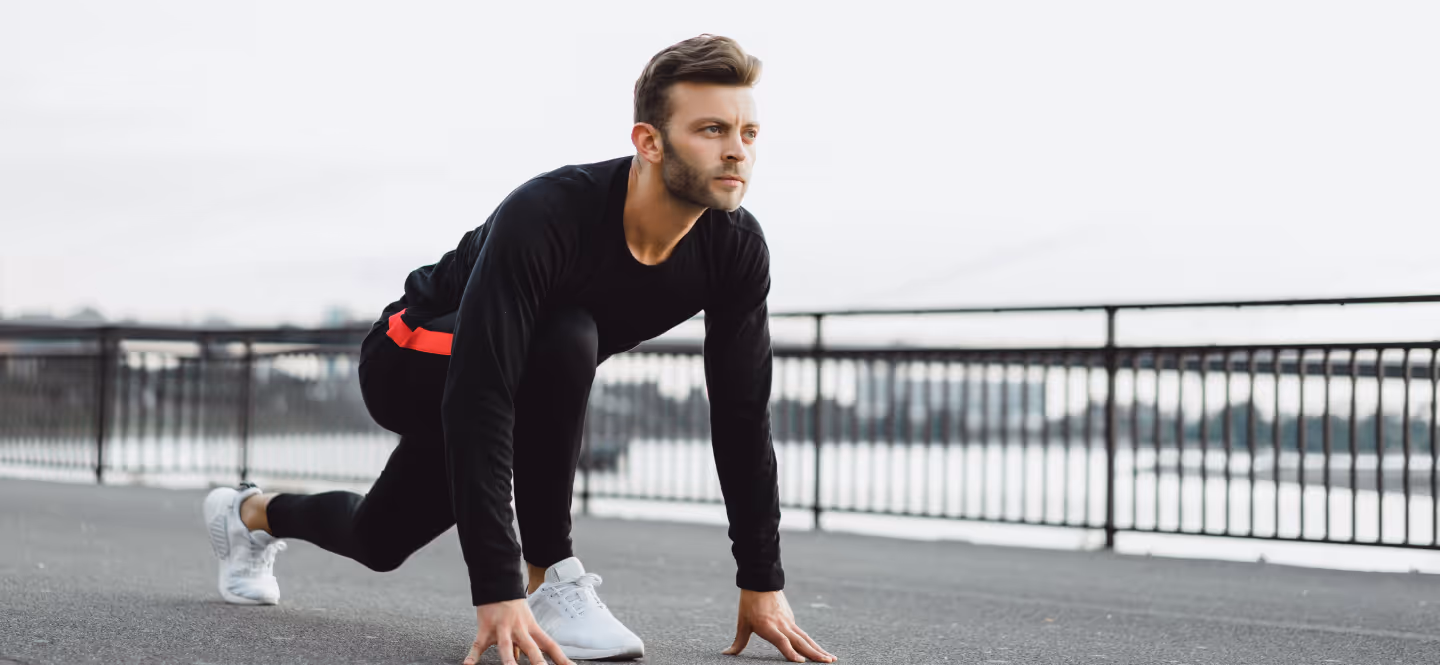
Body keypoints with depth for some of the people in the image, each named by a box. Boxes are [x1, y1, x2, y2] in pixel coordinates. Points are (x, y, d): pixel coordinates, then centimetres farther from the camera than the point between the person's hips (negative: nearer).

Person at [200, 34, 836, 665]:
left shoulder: (736, 249, -23)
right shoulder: (544, 216, -41)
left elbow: (742, 414, -15)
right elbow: (478, 399, -45)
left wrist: (762, 585, -16)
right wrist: (497, 592, -50)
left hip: (531, 383, 6)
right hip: (410, 361, -6)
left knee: (378, 541, 21)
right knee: (565, 338, -37)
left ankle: (253, 513, 53)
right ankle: (551, 583, -23)